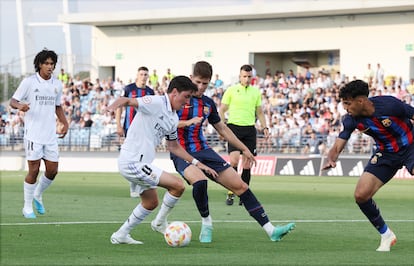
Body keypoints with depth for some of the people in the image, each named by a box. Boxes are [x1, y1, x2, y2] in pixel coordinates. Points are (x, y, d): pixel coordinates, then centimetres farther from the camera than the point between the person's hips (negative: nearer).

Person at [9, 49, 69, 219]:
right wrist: (20, 106, -26)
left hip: (51, 135, 5)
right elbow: (13, 101, -3)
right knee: (33, 171, -5)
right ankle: (27, 207, 8)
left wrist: (64, 123, 13)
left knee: (52, 171, 3)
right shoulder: (29, 82, -5)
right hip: (33, 133, -5)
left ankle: (38, 195, 31)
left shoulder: (57, 84, 10)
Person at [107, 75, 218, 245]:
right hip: (133, 162, -10)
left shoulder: (174, 118, 14)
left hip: (138, 164, 10)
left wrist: (196, 163, 23)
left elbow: (173, 146, 25)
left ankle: (120, 235, 30)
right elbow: (126, 100, -26)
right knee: (178, 185, -12)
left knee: (151, 202, 24)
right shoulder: (156, 103, -15)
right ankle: (160, 221, 8)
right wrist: (115, 105, -49)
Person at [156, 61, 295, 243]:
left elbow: (222, 128, 25)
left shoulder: (208, 103, 12)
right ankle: (206, 224, -13)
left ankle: (271, 230, 0)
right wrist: (187, 122, -23)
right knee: (199, 181, -38)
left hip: (204, 151, 6)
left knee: (240, 185, -2)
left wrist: (244, 149, 26)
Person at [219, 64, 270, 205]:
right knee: (234, 159, -16)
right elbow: (222, 110, 4)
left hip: (250, 129, 3)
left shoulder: (256, 92, 12)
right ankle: (231, 193, -8)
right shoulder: (231, 91, 2)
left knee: (247, 163, 1)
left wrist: (264, 127, 9)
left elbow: (259, 112, 20)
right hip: (234, 127, -3)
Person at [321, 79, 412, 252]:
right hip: (386, 153, 5)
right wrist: (330, 159, -34)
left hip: (409, 147, -5)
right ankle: (386, 235, 13)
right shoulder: (352, 120, -12)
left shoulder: (390, 105, -26)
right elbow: (338, 145, -12)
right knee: (361, 195, -7)